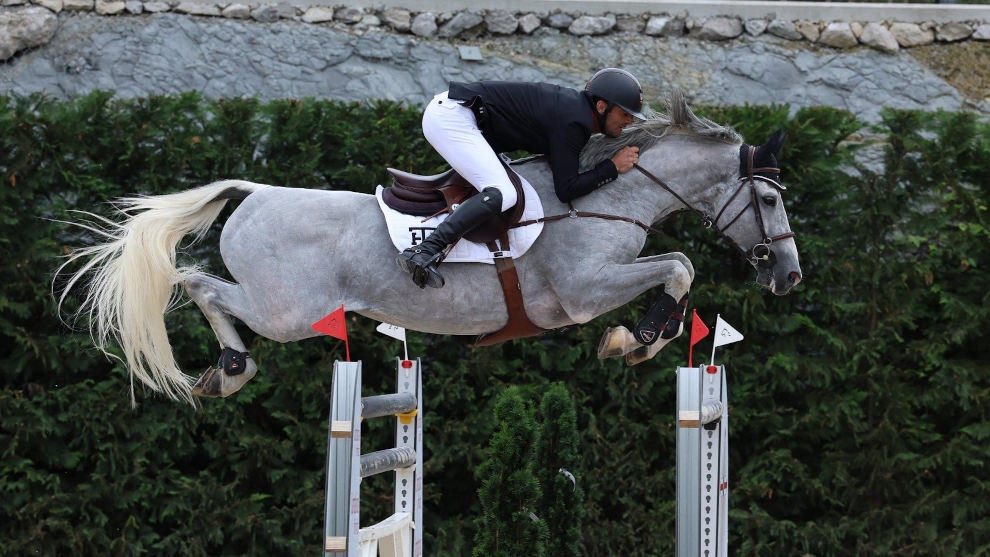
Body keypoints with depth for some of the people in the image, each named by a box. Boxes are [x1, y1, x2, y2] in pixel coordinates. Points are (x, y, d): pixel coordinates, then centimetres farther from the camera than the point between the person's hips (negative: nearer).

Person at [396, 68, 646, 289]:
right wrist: (612, 167, -11)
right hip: (451, 116, -11)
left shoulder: (576, 106, 11)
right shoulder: (572, 122, -17)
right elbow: (565, 190, -18)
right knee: (502, 194, -23)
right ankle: (423, 252, -32)